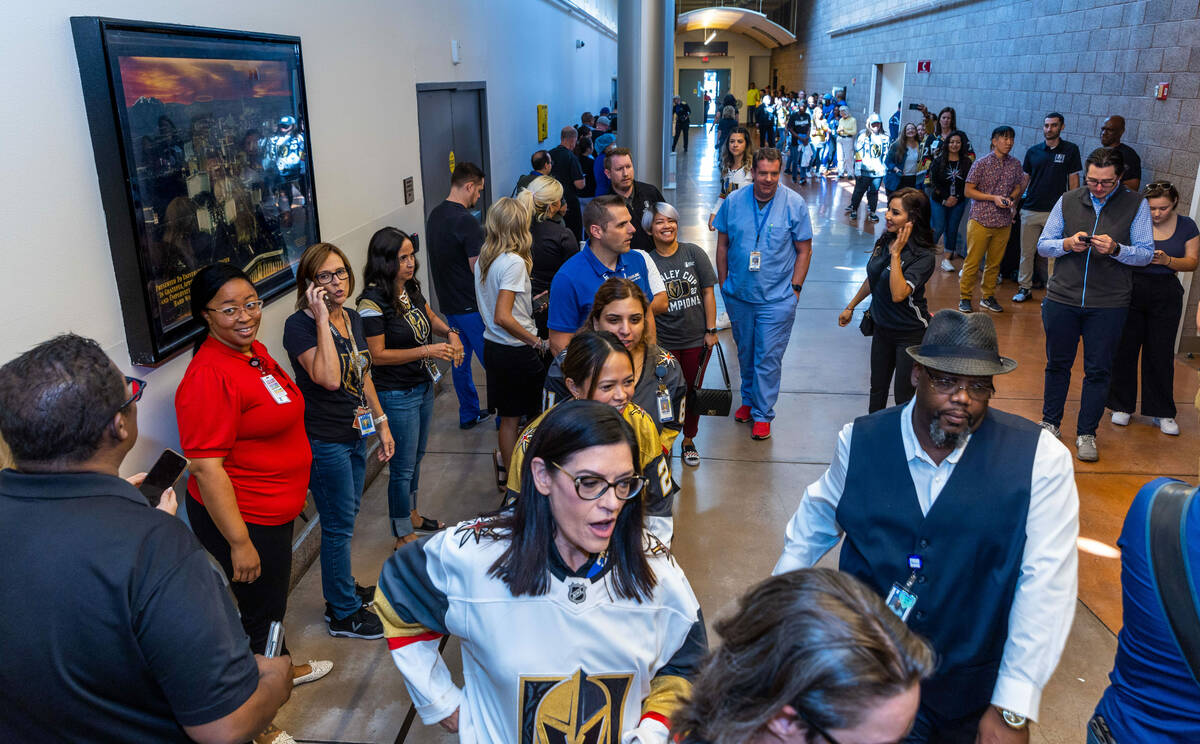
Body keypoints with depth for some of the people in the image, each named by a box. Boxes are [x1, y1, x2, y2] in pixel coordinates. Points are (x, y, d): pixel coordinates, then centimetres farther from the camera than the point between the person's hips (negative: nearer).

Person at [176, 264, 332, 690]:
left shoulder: (254, 352, 3)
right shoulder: (210, 376, -27)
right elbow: (205, 467, -28)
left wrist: (297, 485, 23)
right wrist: (239, 543, -26)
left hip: (275, 508, 9)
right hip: (241, 519, -9)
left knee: (272, 596, 27)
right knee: (261, 608, 11)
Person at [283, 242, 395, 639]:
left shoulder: (352, 318, 6)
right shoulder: (299, 325, -18)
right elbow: (329, 378, -33)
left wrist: (381, 423, 14)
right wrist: (322, 320, -29)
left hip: (356, 434, 8)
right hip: (324, 440, -8)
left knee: (347, 514, 20)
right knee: (339, 525, 4)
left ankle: (341, 588, 40)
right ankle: (344, 614, 20)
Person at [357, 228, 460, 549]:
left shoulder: (410, 288, 1)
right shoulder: (373, 301, -22)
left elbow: (430, 316, 20)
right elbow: (377, 355, -21)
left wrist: (450, 333, -2)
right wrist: (428, 351, -24)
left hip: (424, 387, 8)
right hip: (396, 395, -8)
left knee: (416, 457, 23)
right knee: (403, 467, 4)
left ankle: (411, 516, 42)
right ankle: (404, 537, 20)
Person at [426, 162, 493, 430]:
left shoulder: (434, 215, 7)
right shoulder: (466, 222, -21)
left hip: (448, 302, 9)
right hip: (470, 304, -9)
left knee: (460, 358, 16)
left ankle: (469, 414, 26)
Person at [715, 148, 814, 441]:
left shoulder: (795, 204, -7)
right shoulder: (733, 201, -1)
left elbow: (804, 250, -1)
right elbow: (723, 244, 8)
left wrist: (795, 288, -5)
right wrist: (723, 283, 6)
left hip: (777, 298, -3)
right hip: (738, 294, 3)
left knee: (768, 357, -1)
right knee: (745, 352, 17)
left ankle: (763, 413, 12)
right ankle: (749, 399, 37)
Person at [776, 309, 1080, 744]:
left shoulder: (1041, 458, -15)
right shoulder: (861, 440, -7)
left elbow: (1045, 582, -17)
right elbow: (818, 513, 10)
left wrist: (1013, 708, -18)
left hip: (974, 690, 0)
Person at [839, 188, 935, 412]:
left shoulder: (923, 256, -22)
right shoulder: (884, 241, -1)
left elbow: (898, 293, -34)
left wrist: (896, 253, -30)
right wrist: (850, 307, 21)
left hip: (910, 334, -7)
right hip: (882, 328, 7)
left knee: (904, 397, 2)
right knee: (877, 389, 19)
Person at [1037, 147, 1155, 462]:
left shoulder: (1136, 205, 0)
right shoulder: (1067, 201, 5)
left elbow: (1146, 253, -1)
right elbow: (1043, 245, 5)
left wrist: (1115, 249, -20)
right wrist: (1067, 244, -15)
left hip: (1108, 305, -1)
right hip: (1062, 298, 2)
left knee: (1098, 370, 5)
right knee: (1057, 364, 13)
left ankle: (1086, 433, 18)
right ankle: (1050, 423, 29)